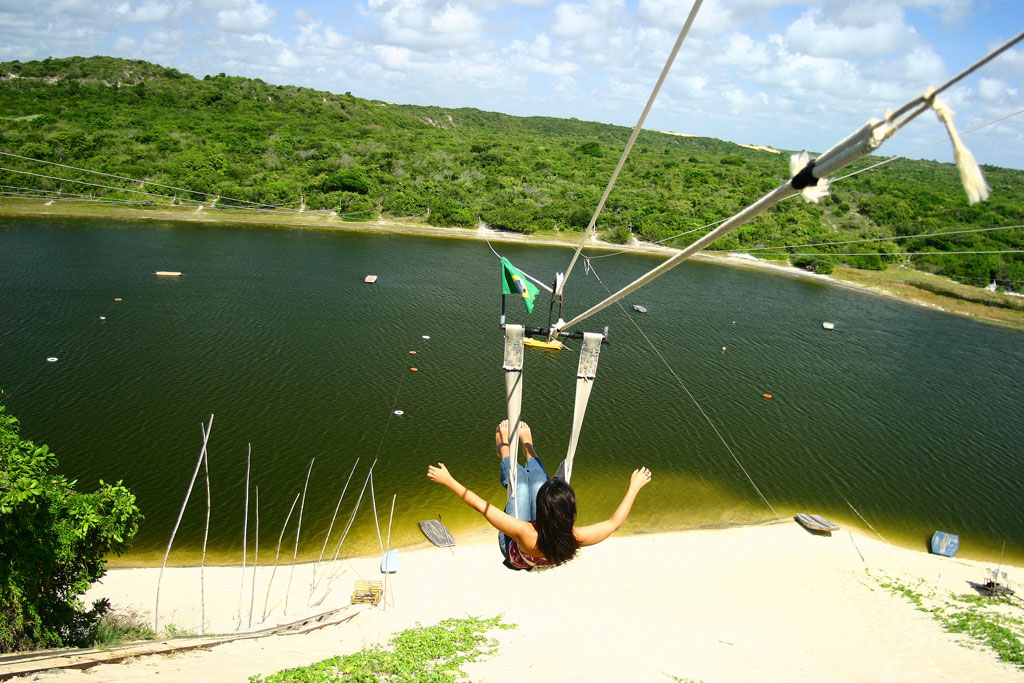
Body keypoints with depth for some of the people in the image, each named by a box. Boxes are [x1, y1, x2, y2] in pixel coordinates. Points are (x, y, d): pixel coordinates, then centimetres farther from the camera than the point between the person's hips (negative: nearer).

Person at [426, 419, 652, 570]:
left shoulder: (526, 534, -50)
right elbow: (615, 521, -24)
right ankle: (527, 445, 47)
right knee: (537, 476, 12)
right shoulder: (577, 539, -43)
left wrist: (448, 480, -33)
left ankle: (504, 447, 43)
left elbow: (481, 506, -42)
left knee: (520, 478, 8)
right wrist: (635, 486, -13)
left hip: (517, 558, -2)